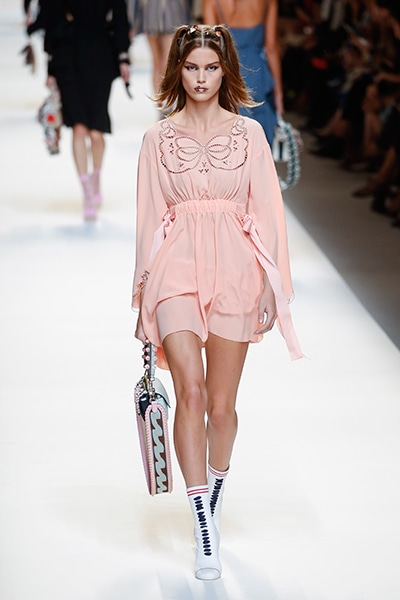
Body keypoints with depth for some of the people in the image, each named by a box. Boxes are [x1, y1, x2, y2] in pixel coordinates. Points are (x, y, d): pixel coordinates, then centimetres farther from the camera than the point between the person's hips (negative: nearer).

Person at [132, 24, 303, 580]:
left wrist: (270, 284, 3)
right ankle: (204, 532, -13)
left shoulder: (249, 133, 8)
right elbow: (148, 216, 10)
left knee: (222, 402, 5)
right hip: (177, 267, -1)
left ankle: (215, 500, 30)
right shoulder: (158, 138, 8)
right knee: (190, 392, -15)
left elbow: (266, 210, 8)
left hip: (234, 268, 1)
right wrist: (145, 293, 7)